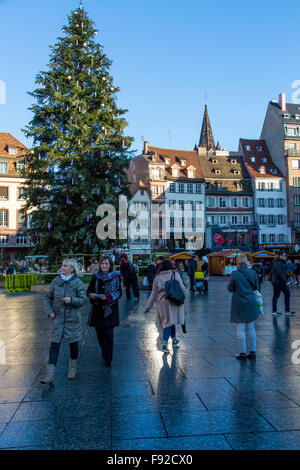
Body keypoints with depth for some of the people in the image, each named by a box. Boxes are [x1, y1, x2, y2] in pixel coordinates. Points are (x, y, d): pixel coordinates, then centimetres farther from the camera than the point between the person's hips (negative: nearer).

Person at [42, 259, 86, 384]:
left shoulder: (77, 283, -6)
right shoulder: (56, 281, 1)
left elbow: (83, 300, -7)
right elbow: (48, 297, 9)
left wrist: (71, 300, -24)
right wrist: (49, 311, -4)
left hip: (72, 318, -1)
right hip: (57, 318, 2)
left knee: (73, 343, 11)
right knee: (54, 345, -3)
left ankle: (72, 368, 33)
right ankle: (50, 375, -1)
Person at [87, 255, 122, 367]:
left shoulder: (116, 276, -3)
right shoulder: (96, 276, 4)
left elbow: (118, 293, -3)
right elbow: (89, 290, 10)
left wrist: (108, 297, -20)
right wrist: (91, 294, -13)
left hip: (110, 309, -3)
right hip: (97, 309, 3)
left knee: (108, 334, -6)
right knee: (99, 333, 8)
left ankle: (108, 360, 5)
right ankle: (104, 352, 35)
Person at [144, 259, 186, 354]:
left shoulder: (157, 278, 4)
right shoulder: (176, 275, 1)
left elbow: (154, 293, 4)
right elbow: (182, 289, 1)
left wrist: (148, 306, 9)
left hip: (163, 302, 1)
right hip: (175, 301, -1)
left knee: (168, 321, 12)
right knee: (169, 321, 7)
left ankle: (174, 340, 22)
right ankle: (164, 344, 4)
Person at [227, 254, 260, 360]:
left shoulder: (235, 274, -14)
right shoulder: (253, 273, -2)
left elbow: (230, 288, -6)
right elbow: (256, 287, 8)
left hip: (239, 304, -4)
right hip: (251, 303, 4)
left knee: (241, 329, 4)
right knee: (251, 328, 14)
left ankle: (243, 353, 10)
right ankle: (253, 352, 20)